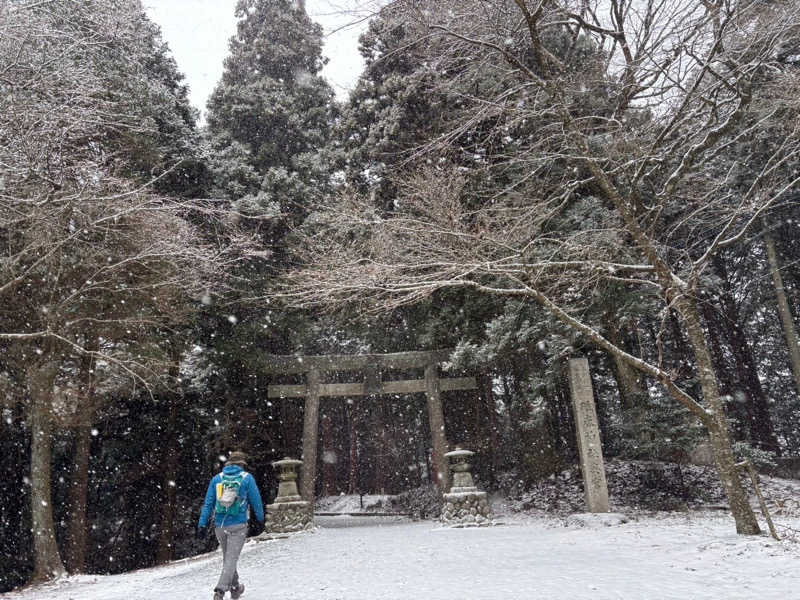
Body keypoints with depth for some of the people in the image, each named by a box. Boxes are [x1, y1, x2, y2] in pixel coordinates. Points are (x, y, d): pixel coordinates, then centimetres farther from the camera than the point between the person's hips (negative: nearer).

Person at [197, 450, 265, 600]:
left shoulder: (217, 478, 4)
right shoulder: (247, 478, -4)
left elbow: (208, 503, 2)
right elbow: (256, 501, 2)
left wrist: (202, 524, 3)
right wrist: (261, 518, 17)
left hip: (220, 526, 4)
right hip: (238, 526, -4)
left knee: (228, 557, 19)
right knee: (231, 559, 0)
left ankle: (235, 588, 32)